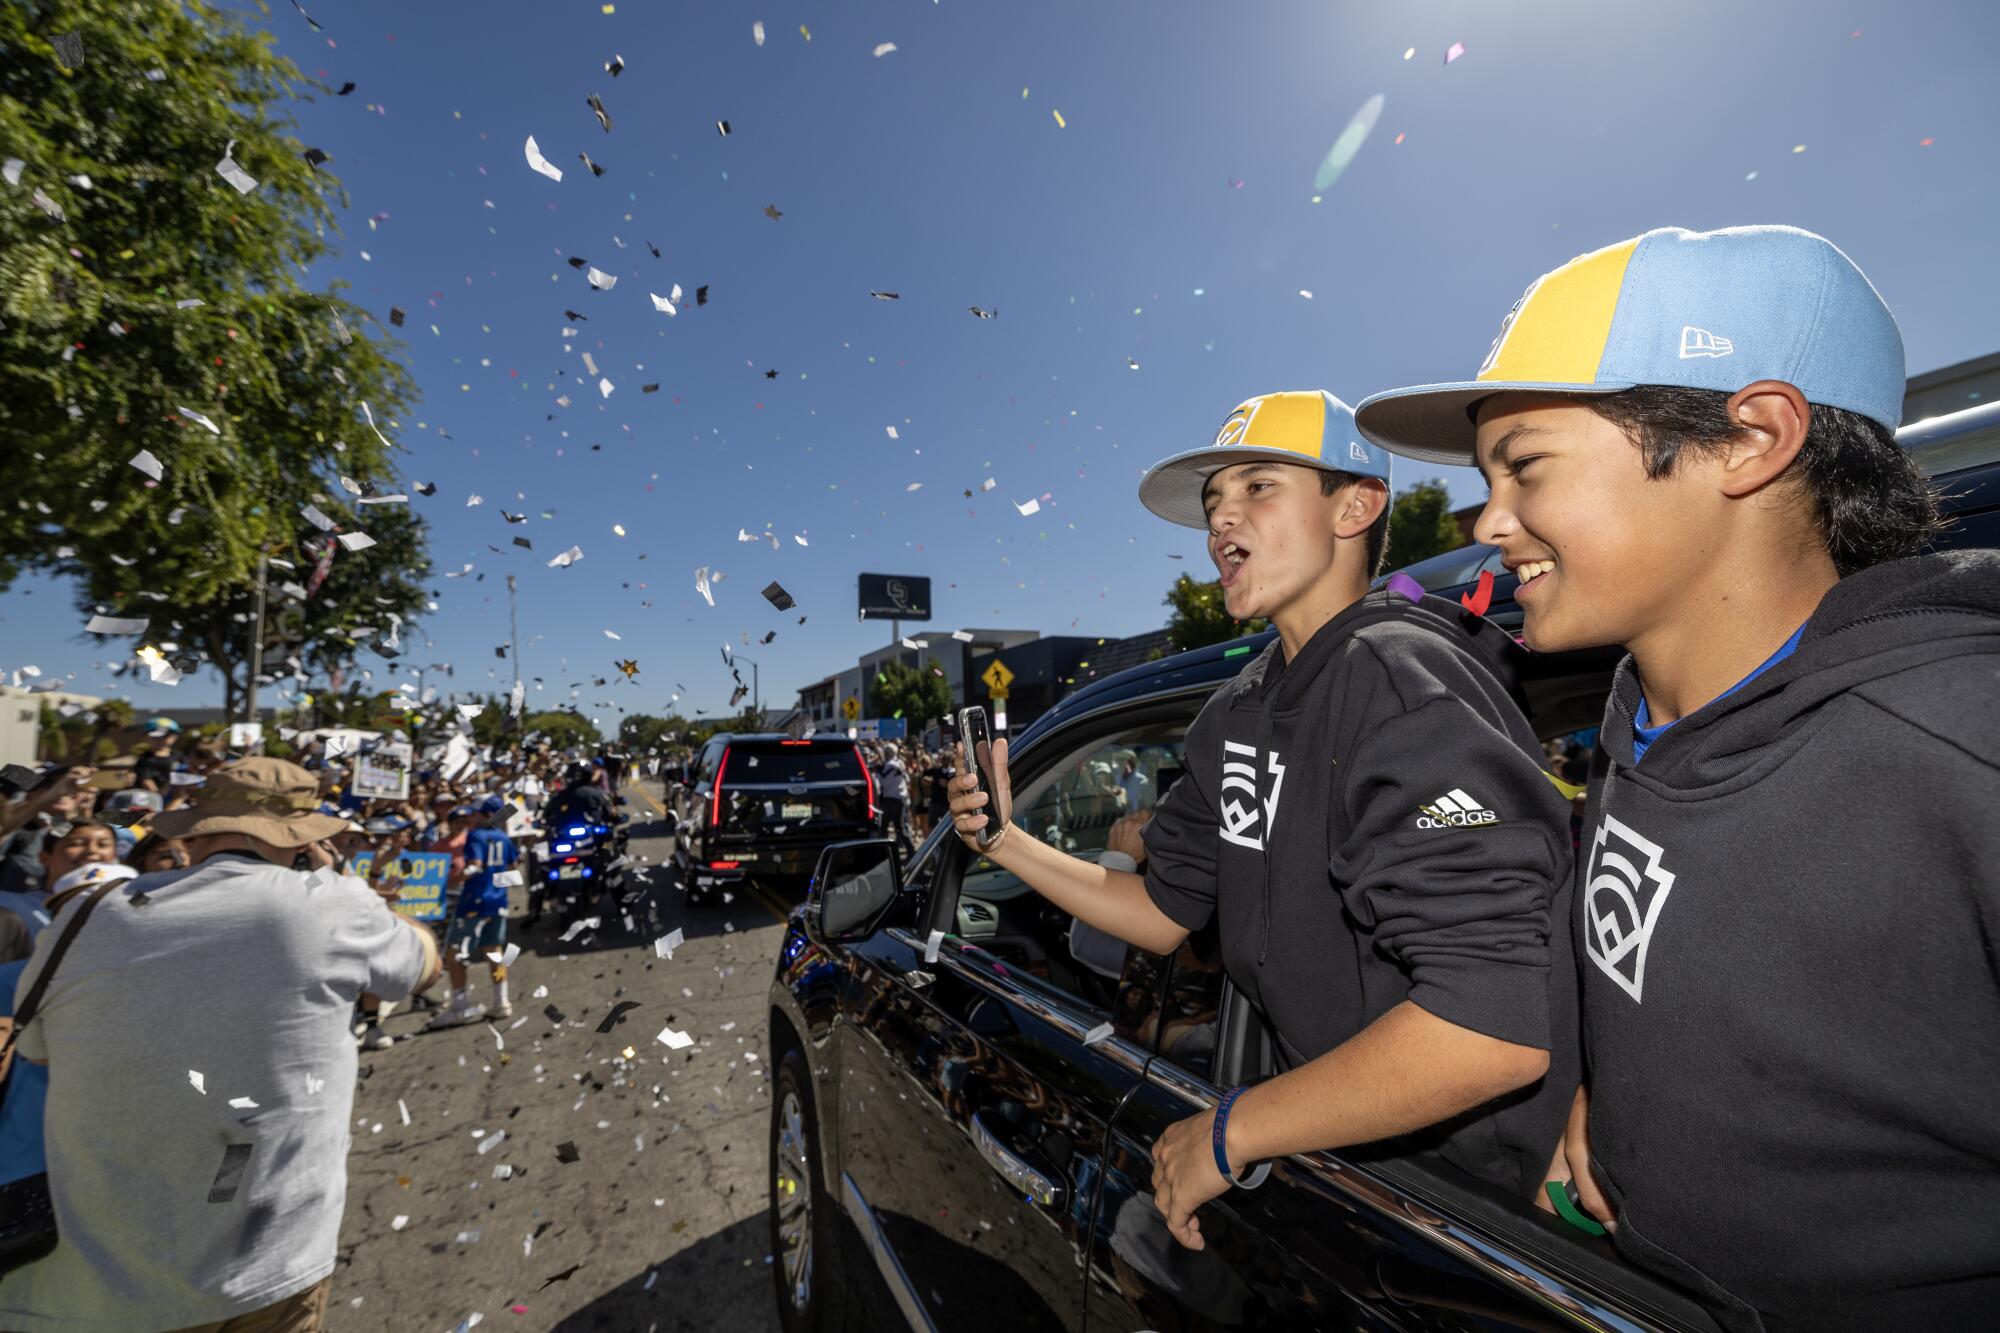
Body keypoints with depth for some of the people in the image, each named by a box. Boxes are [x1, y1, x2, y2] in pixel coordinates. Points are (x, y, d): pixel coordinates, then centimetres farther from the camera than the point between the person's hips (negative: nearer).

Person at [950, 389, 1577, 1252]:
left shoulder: (1402, 688, -26)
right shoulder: (1237, 717, 1)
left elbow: (1496, 1030, -33)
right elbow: (1166, 912, 4)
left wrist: (1233, 1130, -24)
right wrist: (1004, 840, -4)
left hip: (1454, 1182, -6)